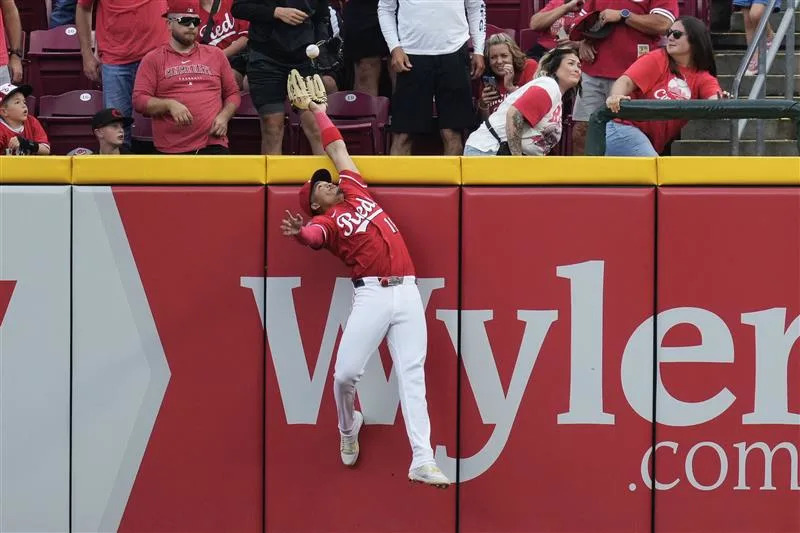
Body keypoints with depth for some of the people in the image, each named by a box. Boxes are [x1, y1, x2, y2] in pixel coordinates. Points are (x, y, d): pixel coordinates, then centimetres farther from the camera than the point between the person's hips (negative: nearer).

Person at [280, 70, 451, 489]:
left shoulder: (355, 189, 22)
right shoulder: (325, 221, 6)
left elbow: (338, 149, 32)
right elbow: (315, 236, -18)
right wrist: (299, 233, -40)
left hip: (407, 293, 4)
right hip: (372, 294, -4)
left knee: (412, 376, -4)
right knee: (346, 373, -9)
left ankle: (422, 461, -12)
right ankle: (348, 428, 25)